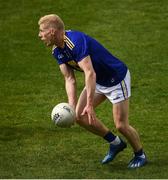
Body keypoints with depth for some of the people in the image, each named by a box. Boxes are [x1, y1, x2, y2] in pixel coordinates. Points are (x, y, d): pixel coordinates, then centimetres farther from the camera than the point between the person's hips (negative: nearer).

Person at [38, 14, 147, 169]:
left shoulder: (76, 42, -33)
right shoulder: (57, 51, -4)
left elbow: (90, 73, -40)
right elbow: (69, 79, -2)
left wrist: (90, 105, -41)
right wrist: (71, 106, -13)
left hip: (117, 79, -9)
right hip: (98, 81, 9)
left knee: (121, 125, -7)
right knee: (80, 115, 2)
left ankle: (140, 155, 19)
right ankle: (115, 143, 19)